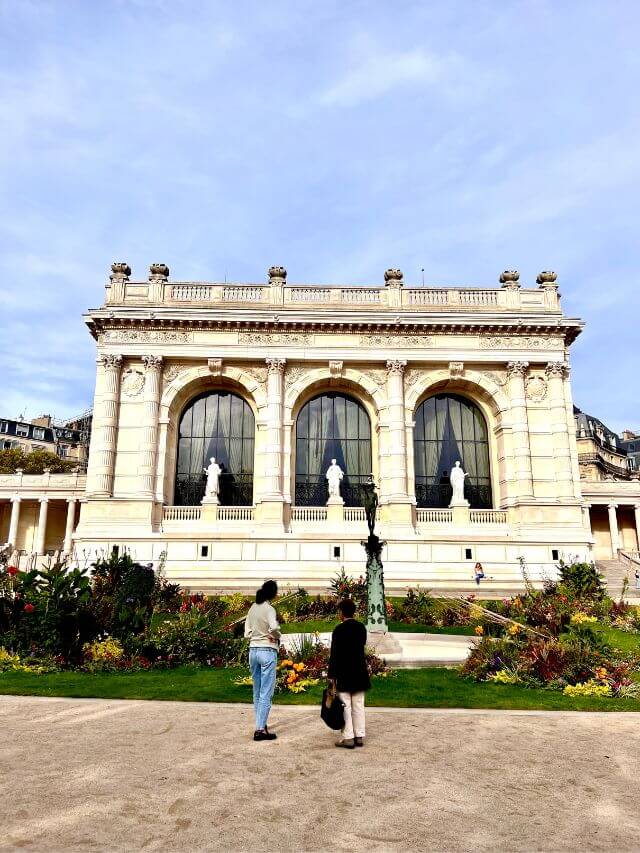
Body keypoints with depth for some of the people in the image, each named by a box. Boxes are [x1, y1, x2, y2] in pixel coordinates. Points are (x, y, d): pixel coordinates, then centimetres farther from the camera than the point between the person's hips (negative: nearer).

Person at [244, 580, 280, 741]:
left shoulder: (253, 608, 7)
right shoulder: (269, 609, -13)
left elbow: (247, 633, 9)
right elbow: (274, 627, -30)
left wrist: (256, 637, 2)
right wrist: (277, 637, -11)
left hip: (253, 650, 7)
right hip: (268, 651, -7)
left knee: (257, 691, 16)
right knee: (266, 692, 0)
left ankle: (261, 724, 26)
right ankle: (260, 729, 0)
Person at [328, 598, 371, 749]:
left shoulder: (339, 629, -12)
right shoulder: (362, 627, 5)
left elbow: (334, 654, -11)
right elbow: (361, 648, 9)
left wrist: (332, 675, -7)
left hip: (344, 673, -6)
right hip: (360, 672, 6)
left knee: (345, 706, 2)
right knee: (358, 705, 12)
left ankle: (348, 737, 4)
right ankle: (359, 736, 17)